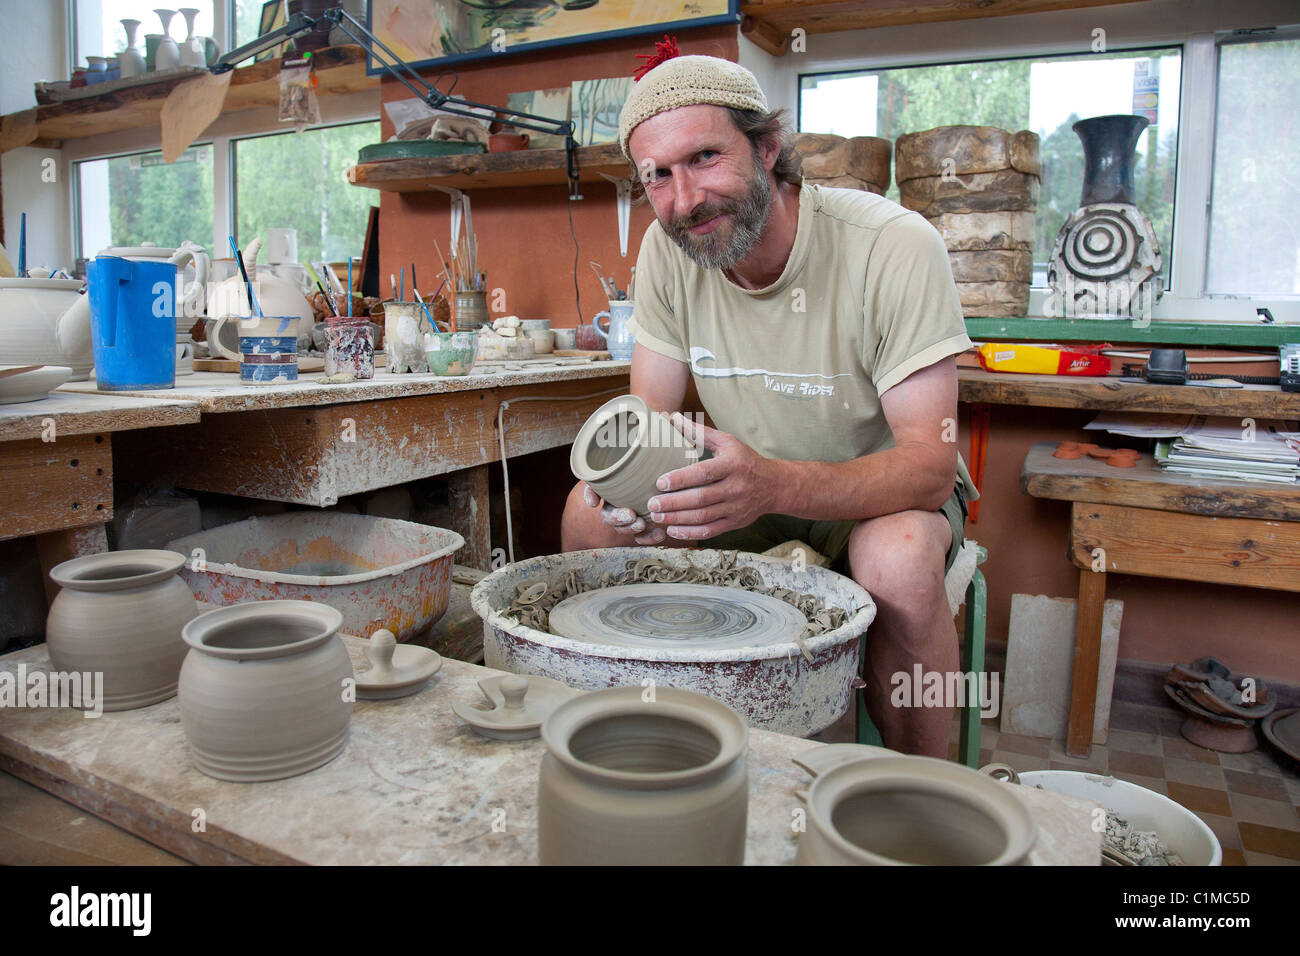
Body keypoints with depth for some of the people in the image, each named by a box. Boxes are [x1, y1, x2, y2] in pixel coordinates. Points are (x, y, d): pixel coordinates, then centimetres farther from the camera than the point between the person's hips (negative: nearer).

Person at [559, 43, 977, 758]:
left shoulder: (894, 248, -25)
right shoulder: (666, 250, -11)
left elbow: (929, 467, -28)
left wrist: (775, 484, -46)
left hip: (889, 489, -3)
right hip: (753, 488, 4)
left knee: (898, 562, -36)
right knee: (590, 511, -16)